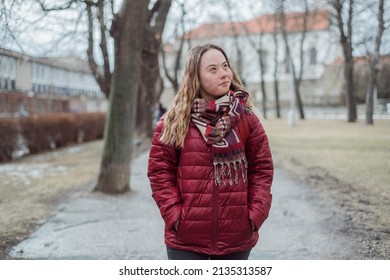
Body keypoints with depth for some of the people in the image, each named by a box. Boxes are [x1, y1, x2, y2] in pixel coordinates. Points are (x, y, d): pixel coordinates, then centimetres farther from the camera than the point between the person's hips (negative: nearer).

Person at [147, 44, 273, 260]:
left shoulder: (246, 118, 1)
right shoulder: (174, 120, -2)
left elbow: (262, 169, 3)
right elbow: (160, 171, -2)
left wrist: (255, 214, -6)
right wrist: (174, 214, -10)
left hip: (236, 237, 2)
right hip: (186, 237, -1)